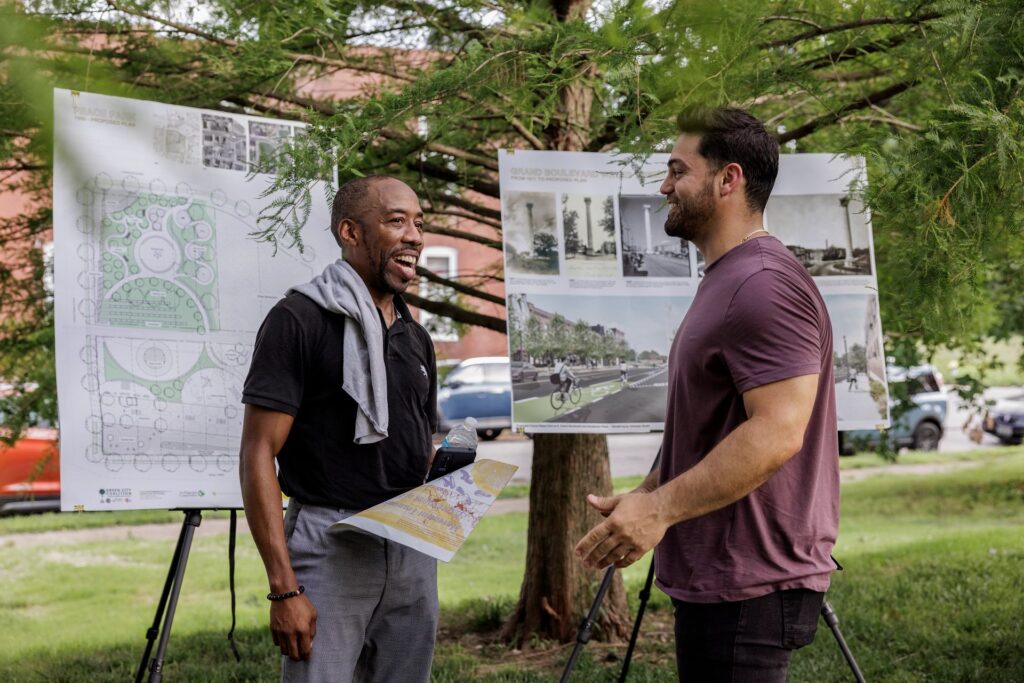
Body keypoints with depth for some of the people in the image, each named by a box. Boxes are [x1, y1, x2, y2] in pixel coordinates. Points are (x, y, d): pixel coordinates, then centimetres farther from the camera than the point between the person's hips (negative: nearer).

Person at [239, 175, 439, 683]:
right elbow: (258, 456, -12)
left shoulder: (416, 339, 14)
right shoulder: (299, 320, -6)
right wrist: (284, 588, -18)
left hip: (413, 551, 6)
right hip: (330, 546, -6)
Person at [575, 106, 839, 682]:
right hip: (721, 576, 10)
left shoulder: (762, 285, -17)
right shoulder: (727, 280, 16)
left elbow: (776, 432, -26)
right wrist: (649, 494, 13)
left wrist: (660, 508, -25)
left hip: (748, 588, -10)